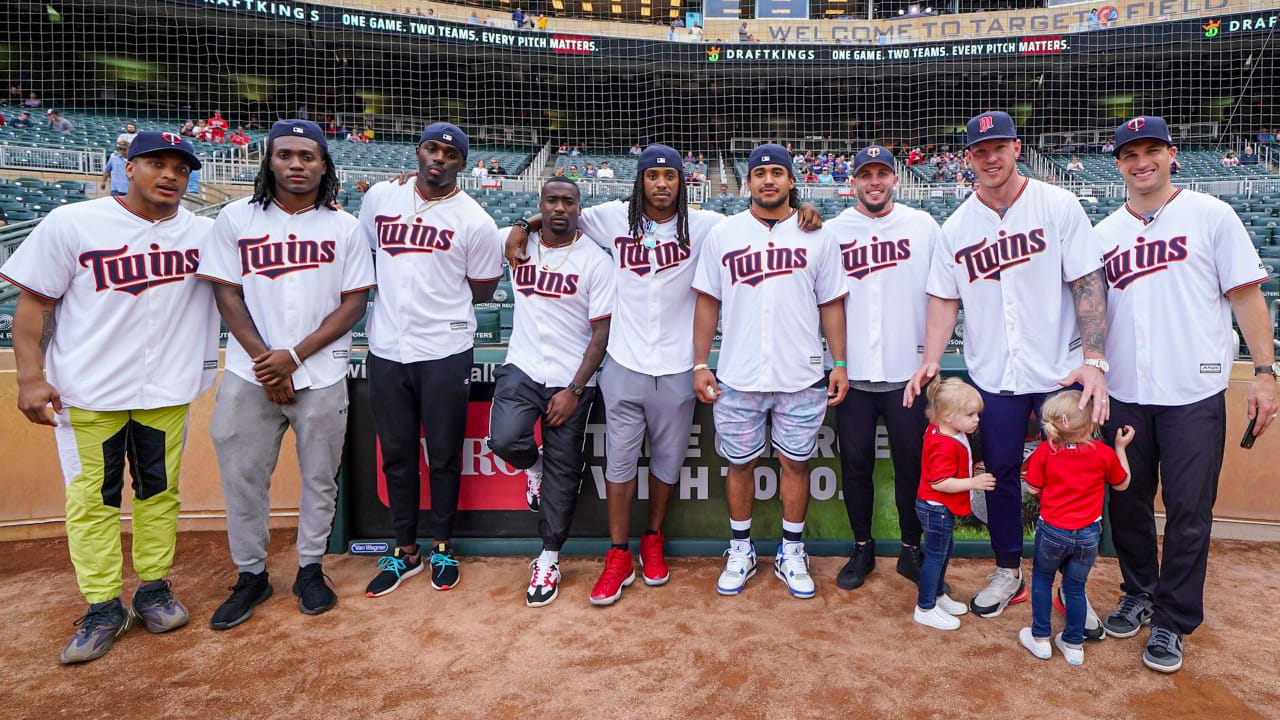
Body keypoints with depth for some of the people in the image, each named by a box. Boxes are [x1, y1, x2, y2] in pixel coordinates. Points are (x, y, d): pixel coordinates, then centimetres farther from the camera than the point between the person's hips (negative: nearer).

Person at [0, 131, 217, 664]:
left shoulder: (204, 233, 3)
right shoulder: (71, 223, -3)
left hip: (168, 391, 2)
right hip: (87, 394, -2)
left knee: (160, 492, 10)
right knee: (92, 498, 4)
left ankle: (154, 590, 25)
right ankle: (104, 609, 16)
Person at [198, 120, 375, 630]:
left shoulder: (344, 227, 4)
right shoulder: (237, 218, 5)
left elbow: (354, 303, -1)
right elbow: (227, 294, 3)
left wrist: (294, 355, -11)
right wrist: (265, 360, -9)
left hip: (322, 377, 0)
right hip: (249, 376, 1)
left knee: (319, 477, 8)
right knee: (242, 476, 6)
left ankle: (310, 569, 25)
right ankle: (250, 575, 24)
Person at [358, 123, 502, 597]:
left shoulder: (475, 220, -5)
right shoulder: (380, 197, 6)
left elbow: (482, 290, 2)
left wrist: (436, 297, 0)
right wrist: (394, 295, 6)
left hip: (445, 352, -3)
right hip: (386, 349, 4)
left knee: (444, 455, 8)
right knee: (396, 455, 13)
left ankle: (442, 547, 27)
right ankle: (405, 551, 29)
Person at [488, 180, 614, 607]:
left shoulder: (594, 260, -5)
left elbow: (602, 332, -7)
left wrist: (574, 390, -13)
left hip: (572, 380, -2)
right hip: (522, 368, 2)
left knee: (563, 471, 4)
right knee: (504, 439, -22)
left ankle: (549, 559, 20)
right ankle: (534, 465, 15)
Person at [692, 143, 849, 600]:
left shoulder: (817, 237, 6)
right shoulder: (723, 235, 5)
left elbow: (830, 304, 8)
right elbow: (707, 302, 6)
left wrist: (840, 364, 3)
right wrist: (700, 364, 1)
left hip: (802, 378, 0)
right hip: (738, 377, 0)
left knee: (796, 462, 8)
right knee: (740, 463, 9)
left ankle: (791, 553, 26)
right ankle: (741, 550, 27)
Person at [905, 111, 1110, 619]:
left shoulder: (1058, 206, -3)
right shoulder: (956, 226, 5)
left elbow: (1088, 283, -8)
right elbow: (944, 298, 5)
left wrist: (1094, 360, -18)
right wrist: (930, 361, -8)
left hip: (1062, 372, -2)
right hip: (993, 377, 3)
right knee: (1001, 473, 12)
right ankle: (1008, 573, 30)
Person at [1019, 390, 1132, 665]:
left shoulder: (1044, 451, -13)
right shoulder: (1104, 453, -10)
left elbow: (1033, 488, -6)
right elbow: (1121, 484, 8)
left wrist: (1031, 466, 9)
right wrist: (1121, 447, 15)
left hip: (1052, 531, -1)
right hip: (1088, 534, 1)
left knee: (1041, 579, 19)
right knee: (1075, 587, 15)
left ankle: (1040, 639, 24)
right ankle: (1074, 645, 27)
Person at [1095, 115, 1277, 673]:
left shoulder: (1210, 215, 2)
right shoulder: (1103, 234, 10)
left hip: (1194, 394, -3)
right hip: (1123, 393, 3)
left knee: (1188, 511, 1)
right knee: (1127, 501, 12)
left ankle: (1173, 620, 16)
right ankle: (1140, 594, 32)